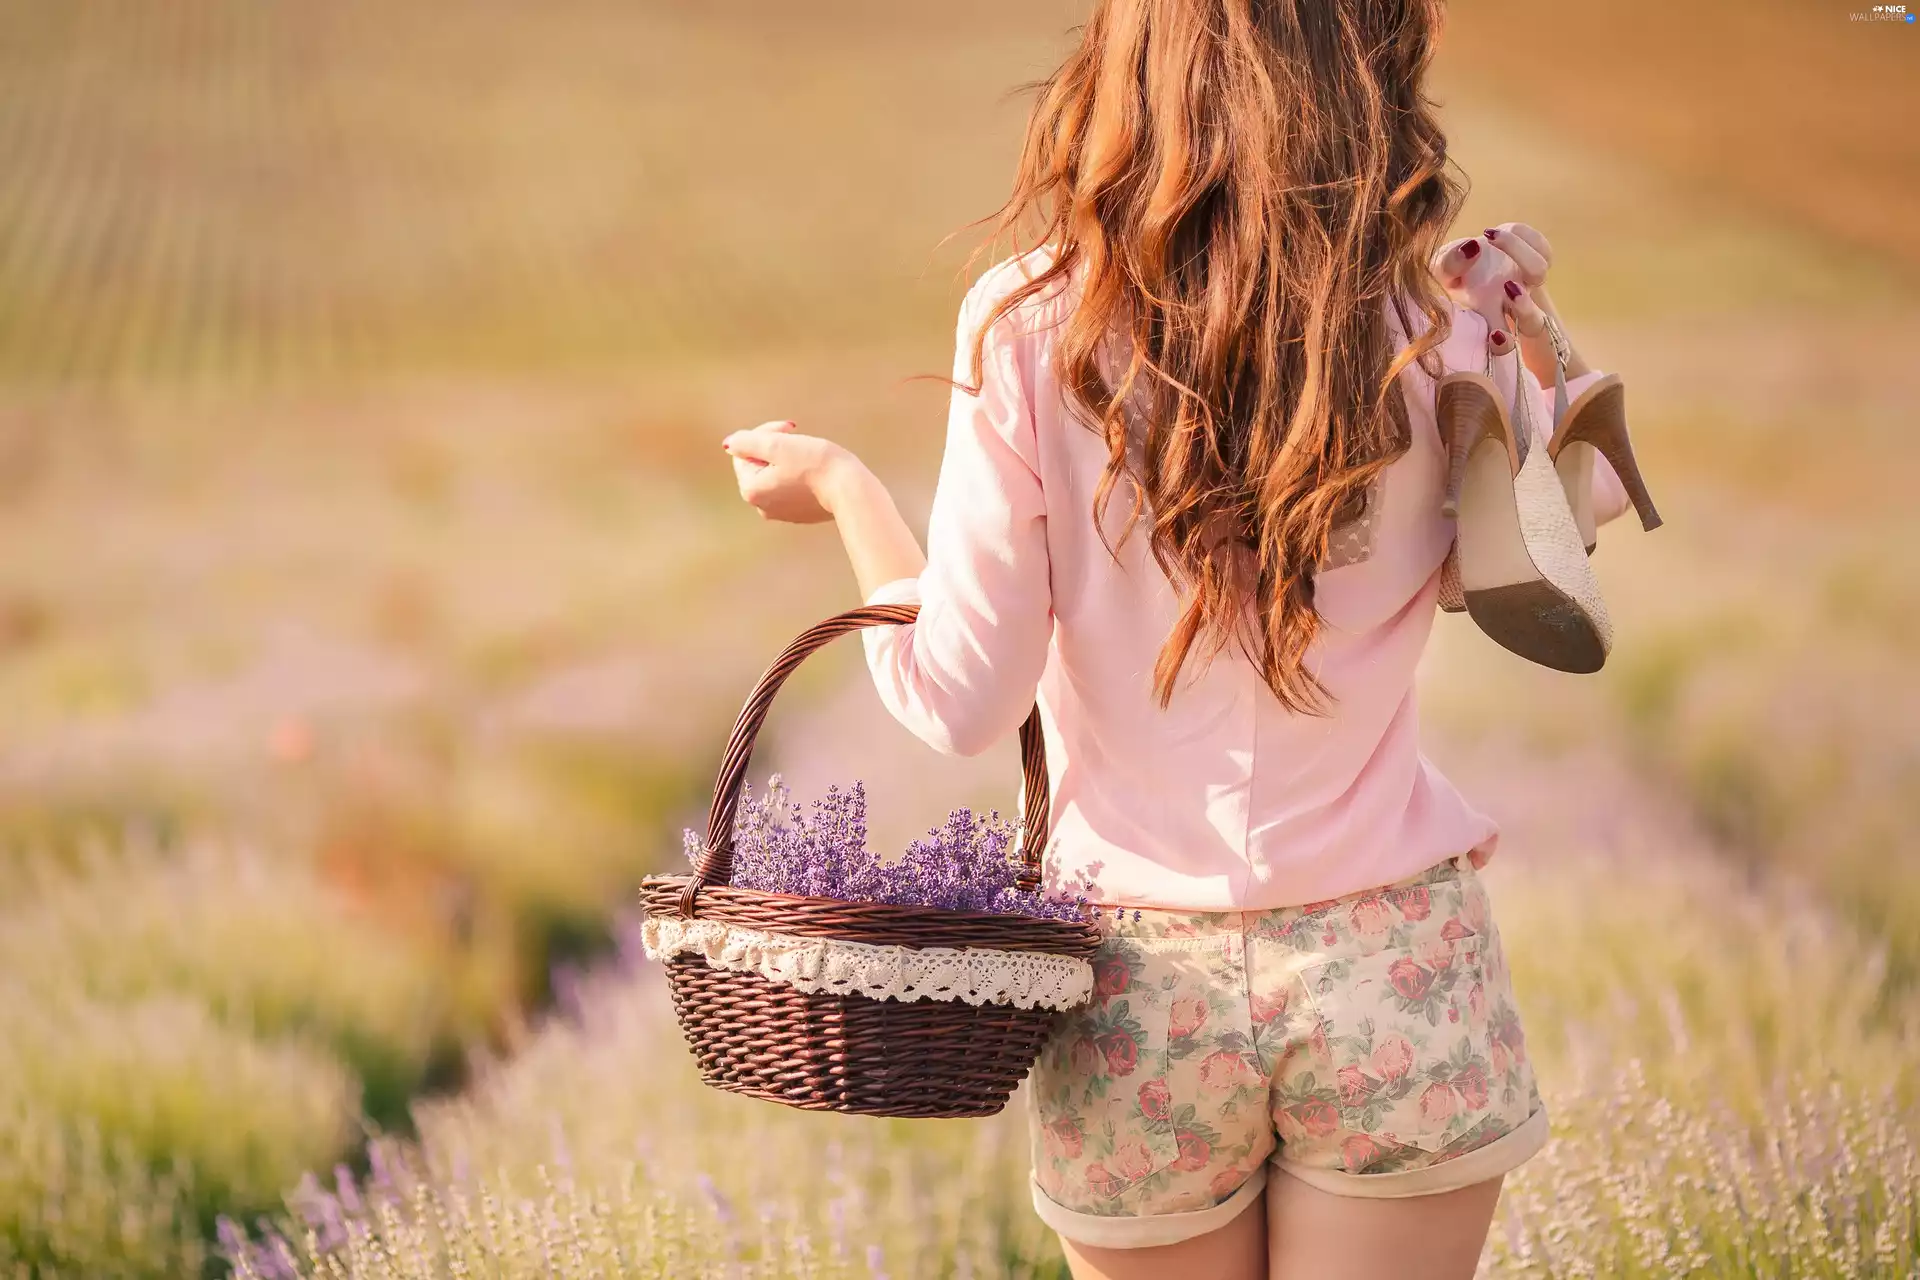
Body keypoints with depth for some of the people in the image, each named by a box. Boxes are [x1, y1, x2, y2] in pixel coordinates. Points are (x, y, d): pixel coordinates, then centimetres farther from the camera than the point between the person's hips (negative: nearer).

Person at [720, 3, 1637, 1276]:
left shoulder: (1030, 328, -11)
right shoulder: (1425, 338, -9)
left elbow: (959, 700, -6)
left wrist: (839, 483, 8)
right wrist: (1518, 310, 9)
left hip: (1143, 981, 1)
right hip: (1394, 967, 0)